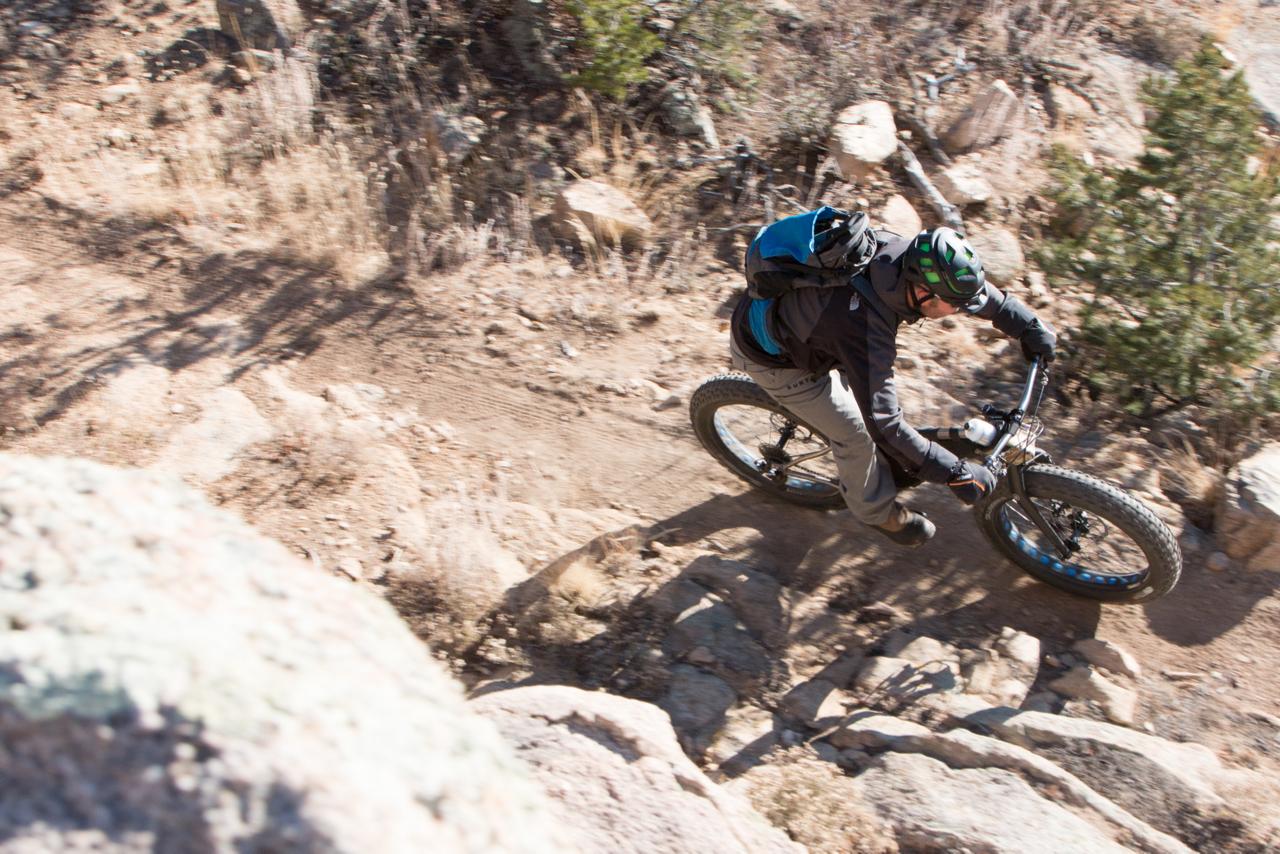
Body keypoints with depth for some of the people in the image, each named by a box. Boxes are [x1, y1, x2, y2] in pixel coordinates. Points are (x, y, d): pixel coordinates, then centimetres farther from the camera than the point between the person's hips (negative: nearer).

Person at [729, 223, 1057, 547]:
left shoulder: (900, 253, -19)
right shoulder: (863, 326, -40)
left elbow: (972, 286, 1)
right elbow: (883, 424, -37)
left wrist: (1028, 325, 3)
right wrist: (957, 472, -31)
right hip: (770, 354, -7)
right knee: (856, 431, 0)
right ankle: (877, 511, 26)